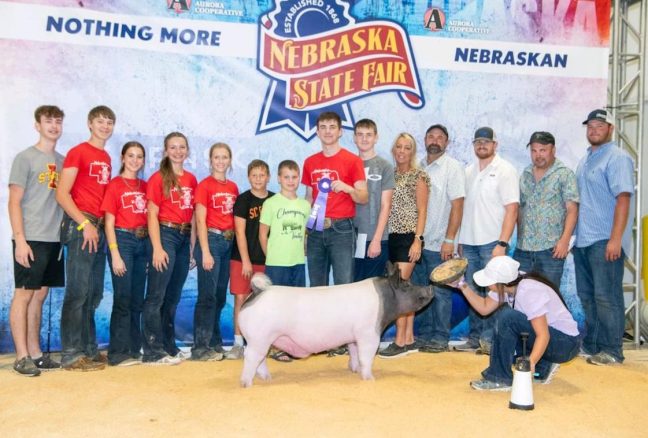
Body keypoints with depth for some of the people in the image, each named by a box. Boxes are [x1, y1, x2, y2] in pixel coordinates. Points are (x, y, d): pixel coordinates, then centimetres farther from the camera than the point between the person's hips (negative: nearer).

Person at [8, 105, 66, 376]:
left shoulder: (62, 160, 14)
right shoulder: (25, 158, -2)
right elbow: (14, 203, -6)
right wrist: (20, 240, -13)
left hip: (54, 239, 6)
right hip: (31, 239, -6)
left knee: (40, 295, 10)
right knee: (24, 294, -1)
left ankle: (35, 352, 16)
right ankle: (22, 357, 4)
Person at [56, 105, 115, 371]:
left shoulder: (107, 158, 17)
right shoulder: (77, 152, -4)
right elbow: (62, 194, -11)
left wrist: (105, 226, 7)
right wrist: (85, 224, -16)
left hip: (100, 228, 8)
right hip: (80, 226, -7)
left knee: (94, 294, 12)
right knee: (77, 292, -6)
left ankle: (89, 350, 21)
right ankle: (72, 354, 1)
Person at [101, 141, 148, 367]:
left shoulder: (145, 186, 12)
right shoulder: (115, 185, -2)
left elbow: (150, 218, 12)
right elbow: (109, 223, -6)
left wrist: (152, 248, 3)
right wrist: (115, 254, -13)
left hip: (144, 242, 5)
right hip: (122, 240, -5)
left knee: (137, 300, 9)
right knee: (123, 298, -5)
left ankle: (135, 349, 17)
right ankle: (118, 352, 2)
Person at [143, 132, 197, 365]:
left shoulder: (191, 179, 11)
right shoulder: (158, 178, -5)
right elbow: (152, 215, -9)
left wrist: (193, 245, 10)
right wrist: (157, 248, -17)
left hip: (185, 238, 6)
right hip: (165, 235, -6)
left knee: (173, 297, 13)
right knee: (156, 296, -4)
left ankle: (169, 346, 22)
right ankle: (153, 351, 1)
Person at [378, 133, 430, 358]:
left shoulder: (418, 175, -3)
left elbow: (422, 211, -7)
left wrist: (417, 240, -15)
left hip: (409, 236, -6)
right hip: (393, 236, 6)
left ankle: (400, 341, -3)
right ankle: (409, 339, 17)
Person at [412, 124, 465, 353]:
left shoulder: (453, 167, -3)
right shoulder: (418, 167, 12)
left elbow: (457, 205, -9)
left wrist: (449, 240, -15)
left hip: (439, 243, -5)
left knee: (440, 292, 1)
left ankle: (440, 338, 11)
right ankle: (424, 334, 23)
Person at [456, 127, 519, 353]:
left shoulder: (505, 170, -3)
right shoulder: (468, 171, 14)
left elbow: (512, 209, -9)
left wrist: (502, 243, -16)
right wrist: (460, 240, 10)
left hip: (492, 242, -5)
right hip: (469, 242, 5)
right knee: (472, 292, 9)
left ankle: (490, 339, 5)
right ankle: (475, 338, 17)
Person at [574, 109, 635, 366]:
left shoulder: (617, 158, -8)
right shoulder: (586, 159, 17)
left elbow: (623, 198, -16)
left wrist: (615, 239, -22)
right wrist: (574, 236, 15)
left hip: (605, 241, -8)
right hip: (583, 240, 8)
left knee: (606, 297, -4)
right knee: (587, 296, 13)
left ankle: (612, 351, 5)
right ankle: (591, 345, 24)